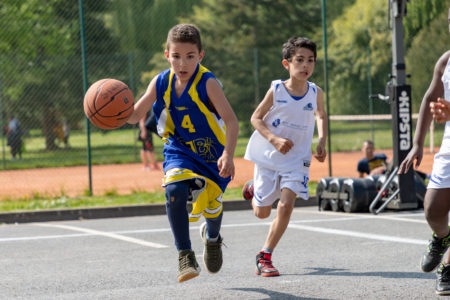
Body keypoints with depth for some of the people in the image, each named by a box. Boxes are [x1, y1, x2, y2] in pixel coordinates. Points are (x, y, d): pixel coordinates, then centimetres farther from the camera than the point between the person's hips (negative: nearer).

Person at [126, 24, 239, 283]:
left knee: (211, 206, 5)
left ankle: (212, 237, 45)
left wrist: (228, 155, -41)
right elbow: (135, 115, -2)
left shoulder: (207, 83, -22)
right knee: (174, 190, -26)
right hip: (179, 152, 2)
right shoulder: (161, 83, -8)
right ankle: (185, 256, -16)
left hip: (212, 152, -2)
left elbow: (231, 120, -28)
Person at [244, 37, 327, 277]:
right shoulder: (276, 90, -14)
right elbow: (255, 118, -6)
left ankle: (265, 256, -6)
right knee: (262, 213, 7)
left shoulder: (315, 93, -6)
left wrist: (322, 143, 0)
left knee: (286, 205, -17)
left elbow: (321, 116, 15)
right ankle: (253, 192, 45)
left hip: (296, 160, 1)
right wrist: (275, 139, -20)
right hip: (268, 156, -1)